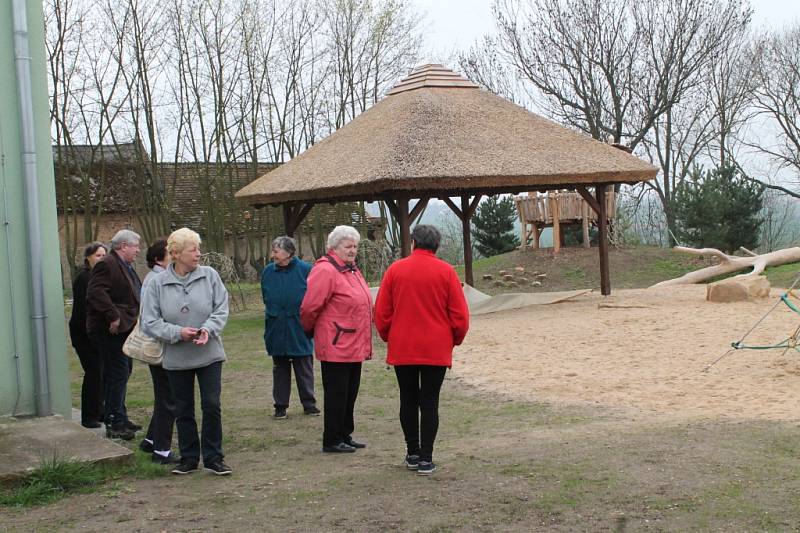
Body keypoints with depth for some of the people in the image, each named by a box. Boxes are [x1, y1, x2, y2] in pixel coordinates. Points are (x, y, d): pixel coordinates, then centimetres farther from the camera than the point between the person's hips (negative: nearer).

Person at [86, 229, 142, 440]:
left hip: (124, 329, 11)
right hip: (112, 330, -11)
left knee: (122, 373, 16)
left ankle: (119, 418, 26)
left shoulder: (125, 267, 19)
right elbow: (96, 293, -25)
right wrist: (113, 317, -26)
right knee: (118, 373, -10)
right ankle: (114, 424, -5)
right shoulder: (107, 265, -15)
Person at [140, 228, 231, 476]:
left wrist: (208, 329, -21)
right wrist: (177, 332, -18)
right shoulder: (157, 283, -6)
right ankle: (189, 459, 25)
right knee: (183, 410, 11)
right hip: (176, 358, 1)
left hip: (209, 354, 0)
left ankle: (213, 458, 12)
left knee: (212, 406, -1)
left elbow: (222, 310, -3)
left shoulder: (210, 275, -5)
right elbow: (149, 322, -7)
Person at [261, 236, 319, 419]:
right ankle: (281, 406, 21)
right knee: (280, 370, 12)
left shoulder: (305, 270, -11)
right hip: (277, 330, 3)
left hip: (300, 330, -3)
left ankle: (309, 404, 19)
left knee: (304, 369, 8)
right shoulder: (268, 271, 0)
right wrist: (271, 314, 4)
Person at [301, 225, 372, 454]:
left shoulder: (352, 269, 14)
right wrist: (310, 329, 0)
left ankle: (345, 435, 27)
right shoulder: (325, 271, -16)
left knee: (350, 394, 16)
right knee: (336, 395, 0)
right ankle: (332, 441, 9)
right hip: (336, 347, -9)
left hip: (355, 346, 9)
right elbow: (309, 308, -17)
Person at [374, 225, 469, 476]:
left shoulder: (395, 270, -1)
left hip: (402, 349, 1)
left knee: (408, 400, 13)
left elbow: (381, 313, 2)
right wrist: (454, 340, 14)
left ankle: (412, 454, 20)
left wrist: (389, 338, 18)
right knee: (430, 402, 3)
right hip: (436, 350, -1)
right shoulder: (446, 271, -4)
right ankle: (425, 459, 1)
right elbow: (460, 314, -3)